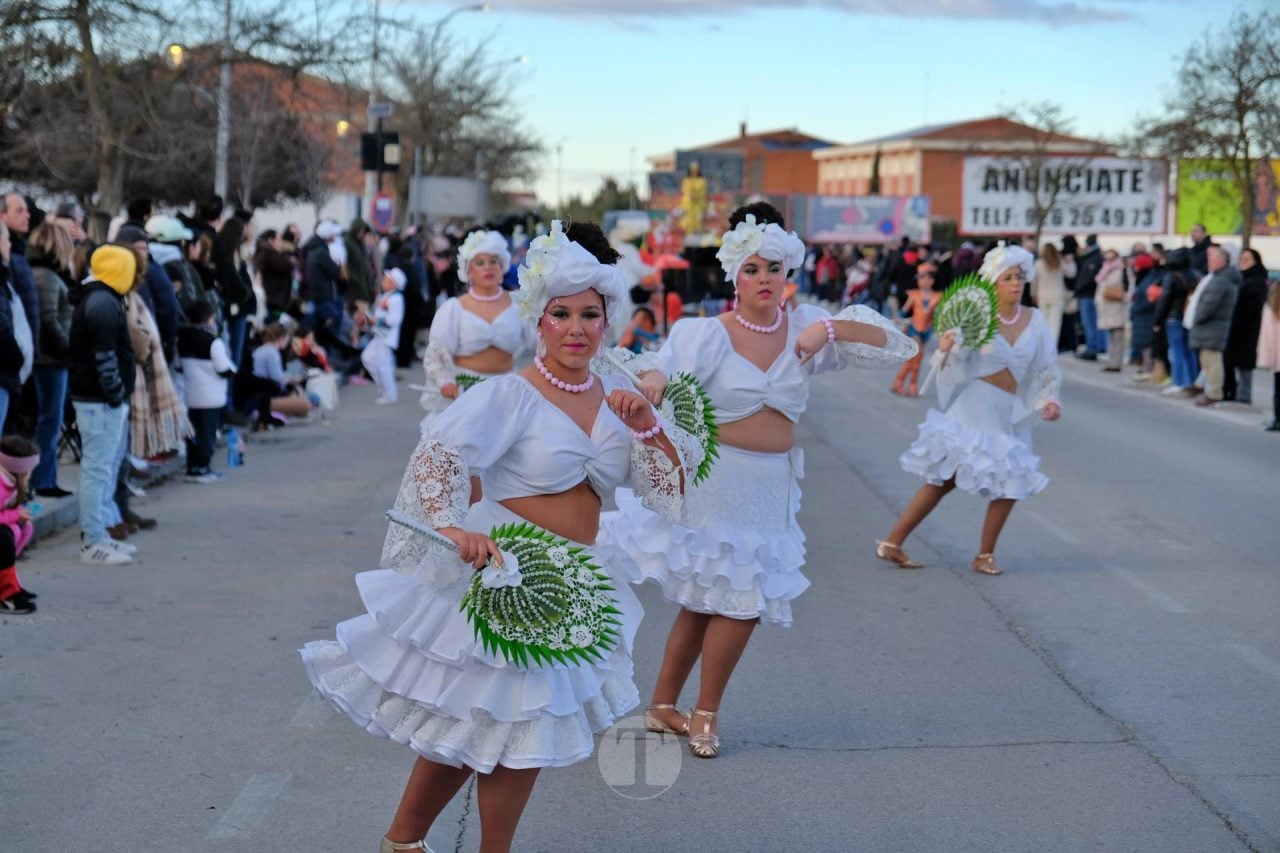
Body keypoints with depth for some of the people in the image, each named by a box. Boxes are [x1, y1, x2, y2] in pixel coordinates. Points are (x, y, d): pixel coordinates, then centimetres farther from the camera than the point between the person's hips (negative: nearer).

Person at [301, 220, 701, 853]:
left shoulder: (616, 397, 5)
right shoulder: (508, 396, -14)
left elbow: (670, 486, 7)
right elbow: (433, 458, -26)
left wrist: (647, 429, -10)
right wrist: (453, 527, -42)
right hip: (505, 577, -6)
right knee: (510, 727, -1)